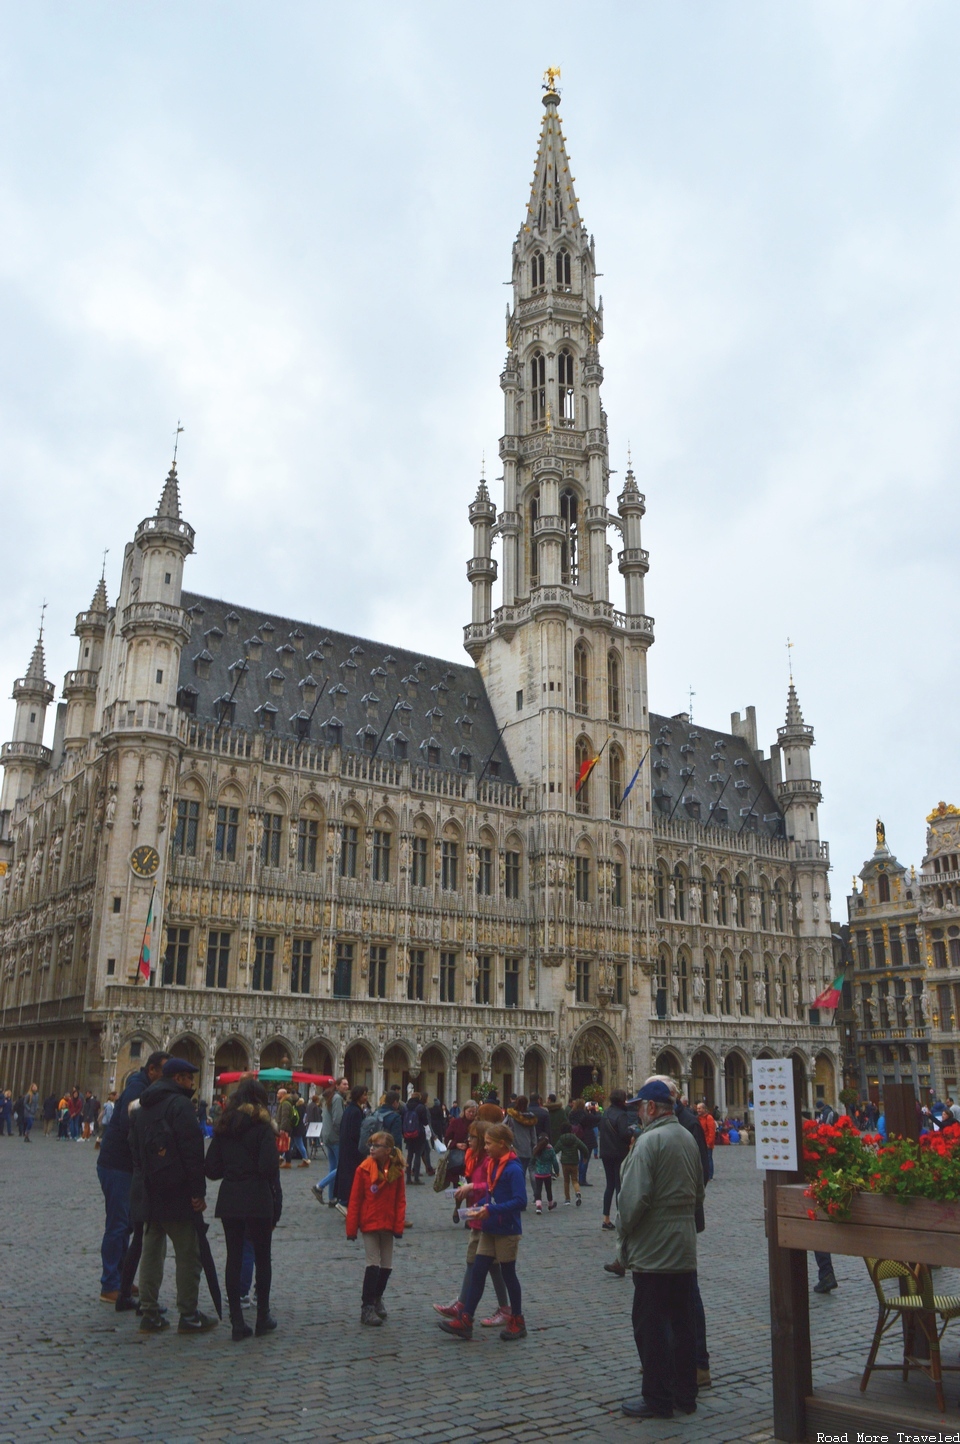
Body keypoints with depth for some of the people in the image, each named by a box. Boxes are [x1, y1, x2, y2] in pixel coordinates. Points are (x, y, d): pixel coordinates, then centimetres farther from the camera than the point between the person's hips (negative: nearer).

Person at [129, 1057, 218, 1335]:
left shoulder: (141, 1108, 14)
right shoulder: (179, 1104, -14)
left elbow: (135, 1149, 20)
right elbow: (192, 1150, -18)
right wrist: (198, 1191, -15)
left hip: (150, 1193, 8)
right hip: (177, 1194, -8)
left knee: (151, 1252, 13)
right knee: (188, 1254, 1)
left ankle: (150, 1314, 16)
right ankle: (189, 1316, 6)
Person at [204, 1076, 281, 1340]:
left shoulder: (223, 1126, 6)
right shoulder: (262, 1126, -8)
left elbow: (211, 1169, 3)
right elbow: (269, 1167, -16)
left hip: (229, 1199, 4)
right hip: (258, 1200, -4)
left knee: (234, 1257, 8)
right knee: (262, 1258, 9)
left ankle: (237, 1321, 9)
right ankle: (263, 1317, 16)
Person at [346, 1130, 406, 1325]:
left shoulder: (397, 1171, -5)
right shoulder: (364, 1169, -11)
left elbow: (400, 1200, 0)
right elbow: (354, 1200, -7)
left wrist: (399, 1226, -5)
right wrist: (351, 1228, -7)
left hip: (387, 1225, 3)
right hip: (369, 1224, -3)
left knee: (387, 1266, 11)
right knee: (373, 1264, -6)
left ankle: (377, 1298, 32)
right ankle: (367, 1307, 3)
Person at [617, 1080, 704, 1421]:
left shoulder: (649, 1141, -18)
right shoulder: (688, 1138, 8)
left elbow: (634, 1197, -21)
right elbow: (699, 1191, 18)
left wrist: (623, 1231, -6)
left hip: (653, 1250, -8)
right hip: (685, 1250, 8)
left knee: (650, 1325, 2)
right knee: (682, 1321, 15)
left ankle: (658, 1399, 9)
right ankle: (685, 1394, 23)